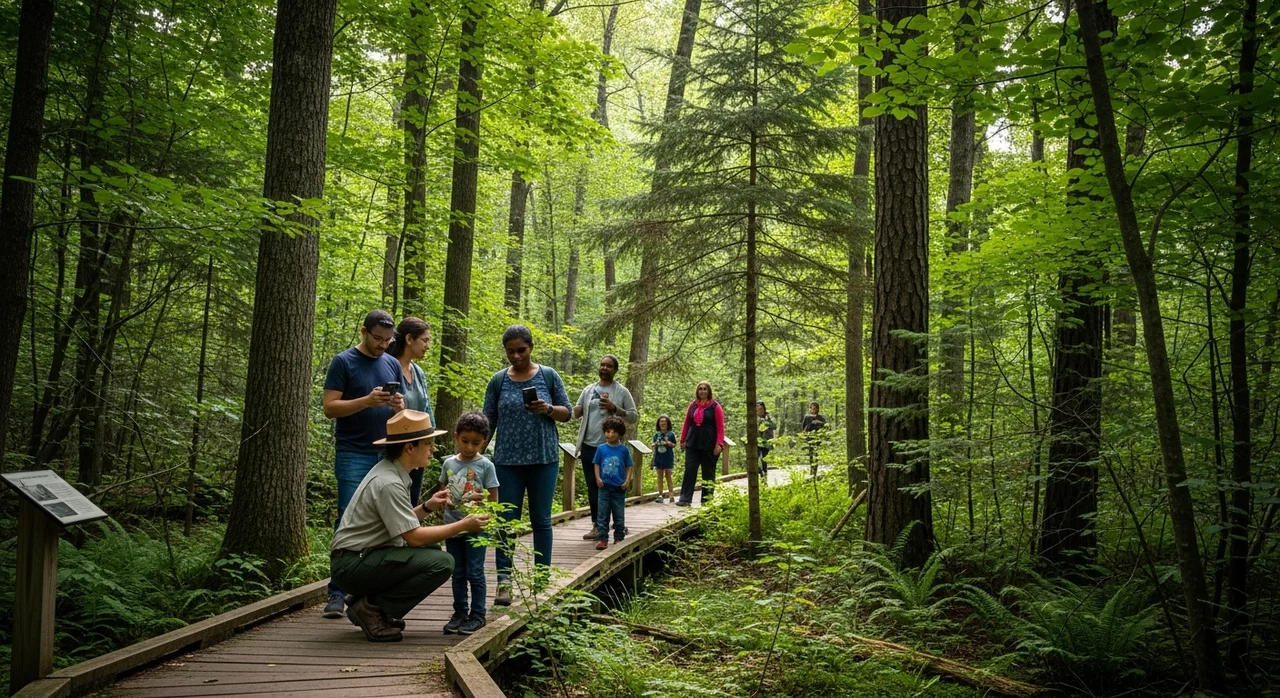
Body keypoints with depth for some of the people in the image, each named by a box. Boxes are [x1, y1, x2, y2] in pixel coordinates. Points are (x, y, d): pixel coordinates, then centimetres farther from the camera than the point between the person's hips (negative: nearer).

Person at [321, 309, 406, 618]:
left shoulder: (392, 364, 14)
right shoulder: (344, 362, -1)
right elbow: (330, 407, -7)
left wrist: (399, 405, -4)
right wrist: (368, 400, -20)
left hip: (387, 455, 5)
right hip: (353, 455, -5)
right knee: (348, 522, -6)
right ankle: (337, 592, -1)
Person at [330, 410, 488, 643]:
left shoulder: (389, 471, 10)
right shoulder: (388, 483, -20)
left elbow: (401, 522, 17)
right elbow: (414, 537, -20)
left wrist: (426, 507, 2)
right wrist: (463, 526, -13)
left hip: (364, 556, 10)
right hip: (353, 565, -10)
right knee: (441, 563, -19)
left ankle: (365, 600, 10)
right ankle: (372, 608, -9)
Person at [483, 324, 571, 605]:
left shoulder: (549, 376, 2)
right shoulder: (498, 380, 4)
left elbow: (567, 413, 5)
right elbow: (488, 421, 6)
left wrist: (548, 409, -15)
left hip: (544, 459, 0)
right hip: (507, 461, 1)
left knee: (541, 519, 7)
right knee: (507, 520, 0)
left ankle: (542, 577, 16)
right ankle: (504, 581, 4)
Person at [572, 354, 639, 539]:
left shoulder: (622, 392, -1)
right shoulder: (589, 390, 10)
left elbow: (634, 417, -4)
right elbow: (576, 413, 13)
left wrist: (614, 408, -17)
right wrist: (576, 411, -12)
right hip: (588, 446, 4)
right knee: (592, 486, 7)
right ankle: (596, 525, 13)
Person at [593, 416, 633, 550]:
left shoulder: (623, 450, -1)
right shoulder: (601, 448, 0)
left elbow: (629, 467, 3)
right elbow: (596, 465, 4)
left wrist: (627, 480, -9)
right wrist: (598, 478, -8)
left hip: (619, 488, 0)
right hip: (604, 487, 0)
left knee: (619, 515, 8)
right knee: (602, 514, 2)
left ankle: (619, 538, 17)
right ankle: (602, 539, 6)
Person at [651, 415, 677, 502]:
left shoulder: (671, 434, -1)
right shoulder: (656, 434, 7)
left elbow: (674, 445, 2)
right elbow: (654, 446, 12)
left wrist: (669, 443, -18)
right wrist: (654, 445, -11)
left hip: (668, 458, -2)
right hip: (658, 458, 3)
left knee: (668, 476, 2)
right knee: (660, 476, 6)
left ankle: (671, 495, 5)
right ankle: (660, 495, 9)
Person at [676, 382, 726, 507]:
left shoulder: (715, 406, -2)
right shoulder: (693, 405, 9)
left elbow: (720, 427, -6)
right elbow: (686, 423, 14)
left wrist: (719, 444, -14)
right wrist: (682, 440, 10)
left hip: (708, 445, -3)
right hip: (692, 444, 3)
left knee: (708, 473, 5)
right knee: (689, 471, -3)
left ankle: (707, 500, 12)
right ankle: (685, 498, -4)